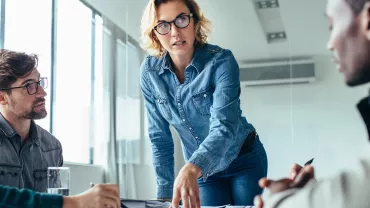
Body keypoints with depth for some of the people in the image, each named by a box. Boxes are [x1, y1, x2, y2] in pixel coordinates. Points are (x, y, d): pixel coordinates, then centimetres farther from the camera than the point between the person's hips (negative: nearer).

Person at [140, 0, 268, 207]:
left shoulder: (221, 61, -24)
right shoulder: (149, 72, -12)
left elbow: (224, 126, -36)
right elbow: (159, 136, -6)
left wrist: (190, 169, -53)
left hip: (244, 161, -2)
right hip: (203, 170, 3)